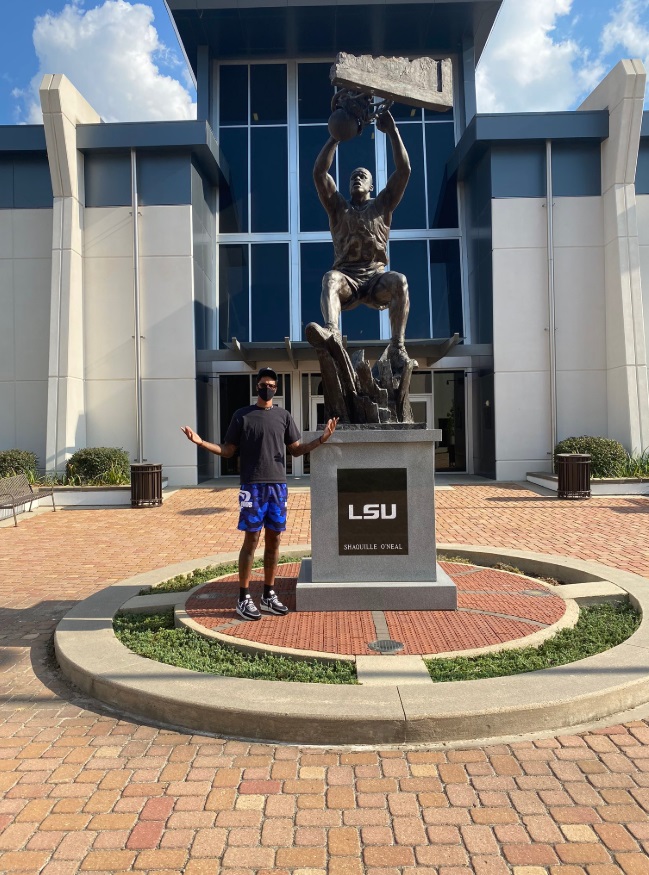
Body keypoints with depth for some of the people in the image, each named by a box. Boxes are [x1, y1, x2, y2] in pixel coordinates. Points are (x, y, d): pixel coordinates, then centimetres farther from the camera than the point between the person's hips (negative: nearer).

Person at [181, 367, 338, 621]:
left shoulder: (284, 416, 11)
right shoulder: (242, 415, 4)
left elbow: (296, 450, 12)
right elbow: (228, 451, 5)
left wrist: (321, 439, -2)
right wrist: (200, 442, -9)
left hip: (278, 485, 3)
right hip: (252, 486, -3)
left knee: (274, 540, 7)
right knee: (251, 539, -3)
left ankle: (269, 595, 18)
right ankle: (243, 598, 6)